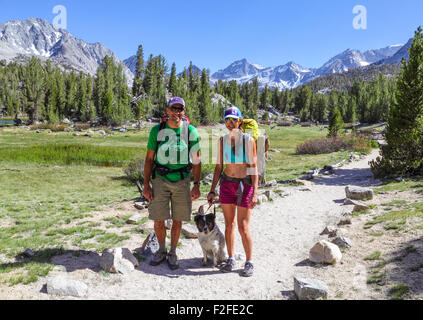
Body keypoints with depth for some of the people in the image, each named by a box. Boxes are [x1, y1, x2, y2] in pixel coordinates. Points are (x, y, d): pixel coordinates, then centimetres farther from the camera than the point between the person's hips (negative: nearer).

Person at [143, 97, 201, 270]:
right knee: (158, 220, 4)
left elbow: (196, 160, 1)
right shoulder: (157, 130, -3)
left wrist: (196, 185, -4)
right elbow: (149, 159, 2)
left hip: (182, 181, 0)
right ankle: (161, 250, 30)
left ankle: (172, 253, 28)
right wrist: (146, 184, -2)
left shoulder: (191, 131, -4)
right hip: (160, 179, 0)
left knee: (177, 220, 8)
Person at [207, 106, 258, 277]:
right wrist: (212, 190, 6)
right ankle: (230, 259, 26)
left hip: (245, 186, -4)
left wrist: (255, 193, -15)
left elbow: (254, 168, -8)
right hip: (226, 184, 4)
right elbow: (219, 167, 8)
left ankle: (249, 262, 15)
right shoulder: (223, 140, 4)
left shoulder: (248, 140, -7)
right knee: (229, 224, 11)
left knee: (243, 227, -2)